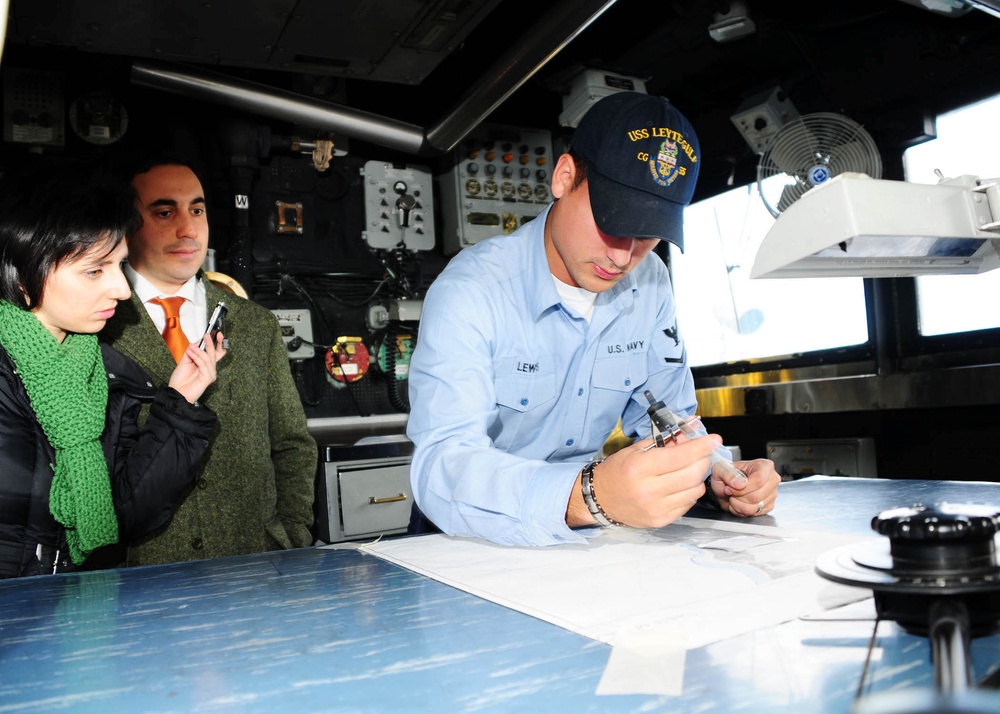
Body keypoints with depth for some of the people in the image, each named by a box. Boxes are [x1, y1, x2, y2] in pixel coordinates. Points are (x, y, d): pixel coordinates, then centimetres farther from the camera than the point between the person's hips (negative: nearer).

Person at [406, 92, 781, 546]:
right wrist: (589, 496, -49)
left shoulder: (650, 285, -2)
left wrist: (715, 477, -15)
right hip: (472, 548, -3)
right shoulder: (470, 292, -21)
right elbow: (441, 466, -33)